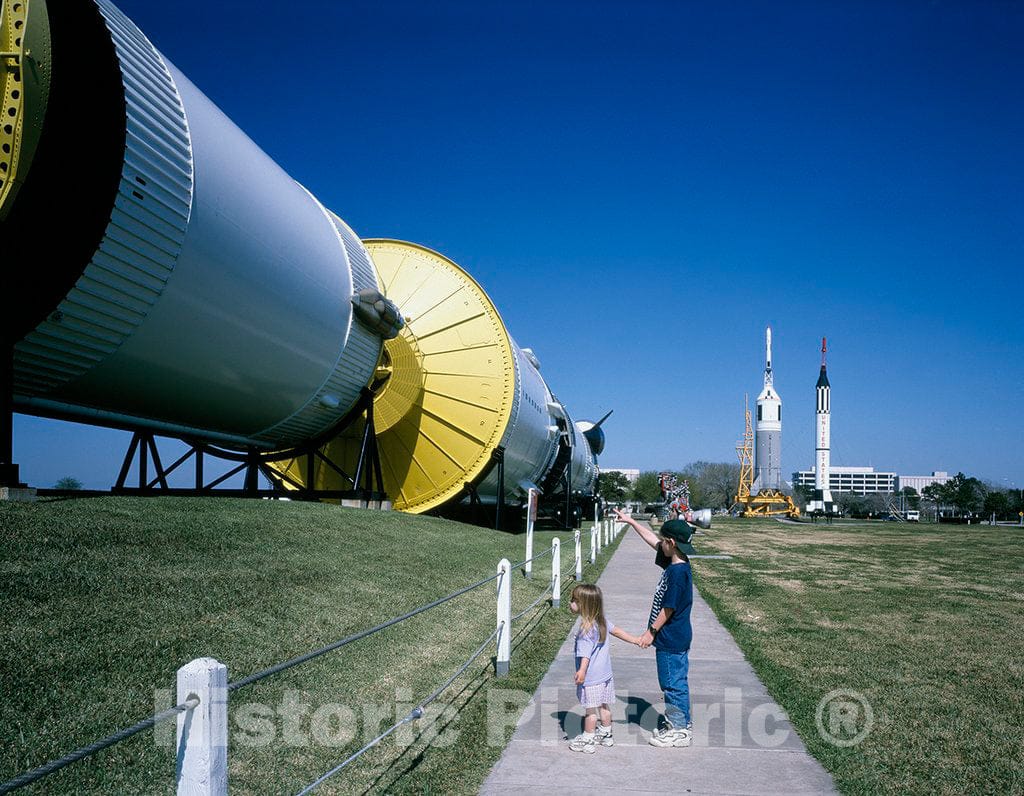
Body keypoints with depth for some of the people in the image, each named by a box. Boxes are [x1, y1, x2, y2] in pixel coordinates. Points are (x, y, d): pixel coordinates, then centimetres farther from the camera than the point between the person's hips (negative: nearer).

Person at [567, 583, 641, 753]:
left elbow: (585, 653, -34)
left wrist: (582, 671, -46)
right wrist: (636, 640, 26)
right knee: (604, 706, 20)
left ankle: (587, 741, 15)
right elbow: (617, 631, 14)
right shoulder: (601, 621, 3)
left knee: (591, 709, 4)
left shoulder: (587, 629, -24)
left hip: (592, 678, -9)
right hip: (605, 675, 9)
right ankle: (606, 734, 33)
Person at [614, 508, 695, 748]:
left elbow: (668, 608, -21)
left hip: (671, 640, -9)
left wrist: (651, 632, -13)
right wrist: (630, 521, 21)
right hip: (678, 637, 9)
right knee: (677, 682, 17)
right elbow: (652, 539, 16)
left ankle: (679, 731, 10)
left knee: (673, 684, 1)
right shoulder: (675, 563, 4)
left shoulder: (677, 572, -24)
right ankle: (681, 725, 28)